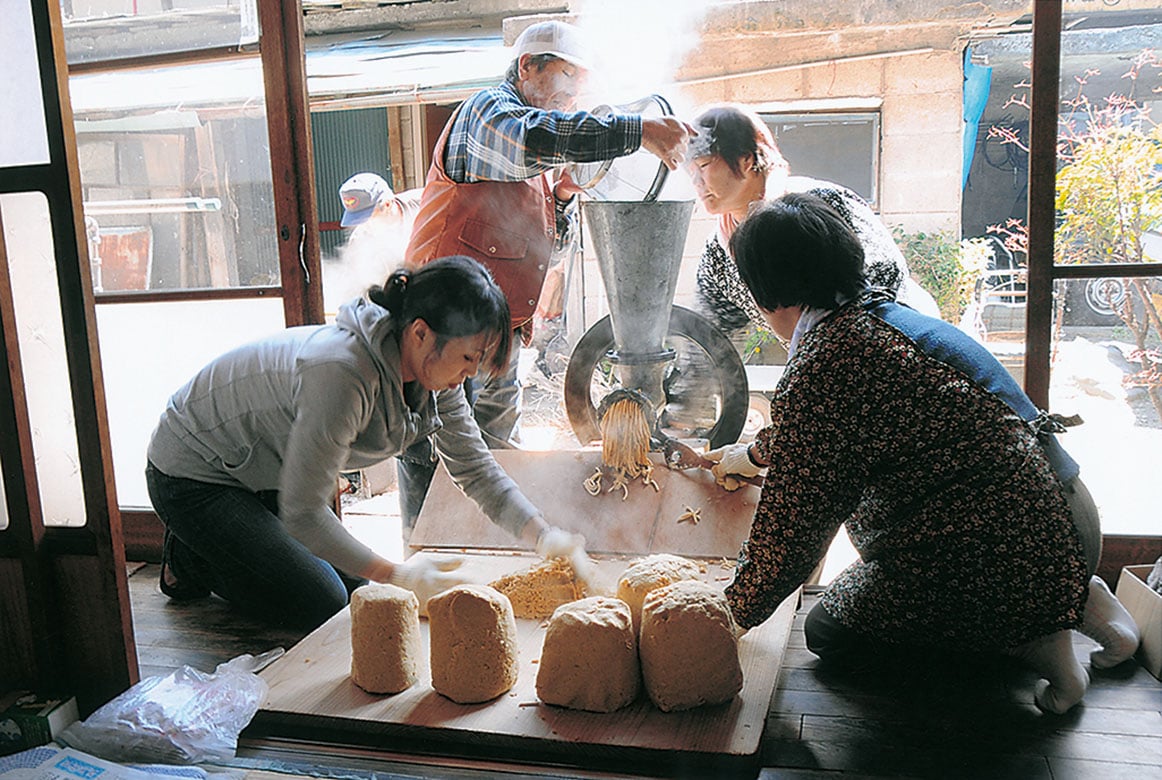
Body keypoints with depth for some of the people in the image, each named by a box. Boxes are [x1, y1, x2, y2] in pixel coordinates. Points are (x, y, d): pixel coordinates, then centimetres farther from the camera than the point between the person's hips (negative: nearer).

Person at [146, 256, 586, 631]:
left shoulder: (434, 368, -13)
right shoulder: (343, 372, -38)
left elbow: (477, 470, -4)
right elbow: (303, 513, -32)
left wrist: (545, 536, -17)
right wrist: (396, 576, -34)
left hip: (266, 476, 8)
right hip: (193, 475, -8)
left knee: (355, 585, 8)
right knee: (322, 603, -12)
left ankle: (210, 546, 22)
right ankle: (191, 560, 9)